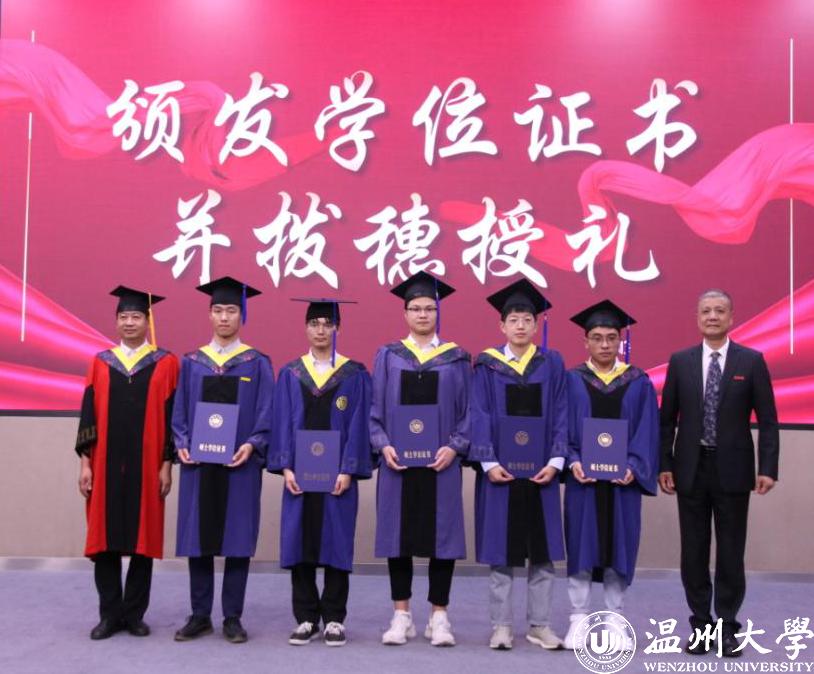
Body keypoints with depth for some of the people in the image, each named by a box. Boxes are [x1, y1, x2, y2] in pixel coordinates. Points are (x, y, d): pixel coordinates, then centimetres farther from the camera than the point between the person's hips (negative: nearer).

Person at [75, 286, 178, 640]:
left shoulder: (165, 364, 2)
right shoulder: (101, 363, 8)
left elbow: (171, 417, 0)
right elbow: (89, 415, 6)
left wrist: (166, 465, -6)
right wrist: (85, 462, -1)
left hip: (146, 468, -2)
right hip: (105, 466, 2)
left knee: (143, 541, 4)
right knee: (104, 540, 3)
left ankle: (134, 613, 15)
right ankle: (110, 614, 13)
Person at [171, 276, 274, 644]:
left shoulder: (257, 363, 3)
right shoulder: (191, 362, 9)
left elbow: (266, 413, -2)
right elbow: (179, 411, 8)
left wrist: (252, 445, -17)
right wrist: (182, 443, -8)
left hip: (240, 464, -2)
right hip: (198, 462, 2)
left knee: (237, 539, 2)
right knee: (197, 538, 5)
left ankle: (232, 617, 11)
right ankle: (200, 615, 16)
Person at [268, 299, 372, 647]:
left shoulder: (354, 374, 2)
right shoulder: (290, 374, 8)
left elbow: (358, 425, -3)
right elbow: (282, 423, 3)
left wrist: (348, 470, -12)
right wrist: (286, 467, -7)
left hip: (337, 474, -2)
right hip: (300, 473, 2)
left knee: (336, 543, 2)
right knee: (299, 543, 3)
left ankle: (334, 618, 12)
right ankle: (306, 618, 13)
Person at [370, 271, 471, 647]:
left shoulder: (456, 358, 4)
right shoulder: (388, 356, 6)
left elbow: (468, 410, 3)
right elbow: (376, 408, 4)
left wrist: (455, 446, -11)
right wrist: (383, 445, -10)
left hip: (440, 461, 0)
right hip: (397, 460, 1)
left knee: (441, 535, 2)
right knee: (398, 535, 4)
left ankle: (439, 617, 11)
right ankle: (401, 615, 14)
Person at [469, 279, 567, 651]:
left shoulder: (552, 363, 5)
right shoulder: (487, 365, 1)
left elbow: (560, 415, 3)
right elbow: (480, 416, -2)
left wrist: (555, 460, -7)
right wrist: (488, 462, -12)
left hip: (541, 470, 2)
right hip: (501, 469, -1)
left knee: (543, 551, 5)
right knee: (501, 551, 3)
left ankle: (539, 624, 15)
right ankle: (501, 625, 12)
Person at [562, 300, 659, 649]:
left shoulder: (638, 382, 4)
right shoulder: (571, 380, 2)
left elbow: (646, 431, 1)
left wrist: (633, 467, -13)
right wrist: (572, 461, -15)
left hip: (623, 480, 1)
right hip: (582, 478, -1)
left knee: (619, 546, 6)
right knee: (581, 546, 3)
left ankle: (615, 619, 17)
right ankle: (579, 618, 13)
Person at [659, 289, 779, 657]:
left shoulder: (752, 361, -1)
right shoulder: (680, 361, 4)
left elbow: (767, 420, -2)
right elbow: (667, 418, 5)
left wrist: (768, 468, -9)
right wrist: (664, 465, -1)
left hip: (732, 469, -1)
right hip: (691, 469, 2)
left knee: (731, 552, 4)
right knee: (693, 552, 7)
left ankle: (727, 626, 16)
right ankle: (700, 624, 19)